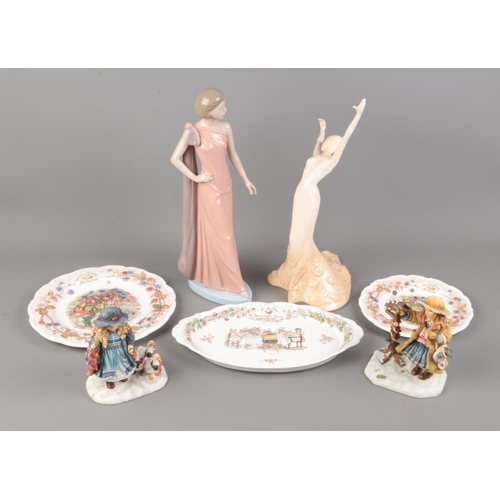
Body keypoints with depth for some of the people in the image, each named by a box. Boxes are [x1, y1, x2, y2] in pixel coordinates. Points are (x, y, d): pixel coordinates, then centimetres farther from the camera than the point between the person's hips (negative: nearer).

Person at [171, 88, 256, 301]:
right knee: (222, 235, -2)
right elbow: (175, 158, -8)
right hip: (209, 188, -6)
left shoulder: (226, 127, 1)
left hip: (225, 185, 6)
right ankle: (233, 284, 7)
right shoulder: (193, 131, -14)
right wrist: (195, 177, -10)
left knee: (218, 233, 16)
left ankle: (206, 273, 35)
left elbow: (233, 155, 11)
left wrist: (246, 180, 14)